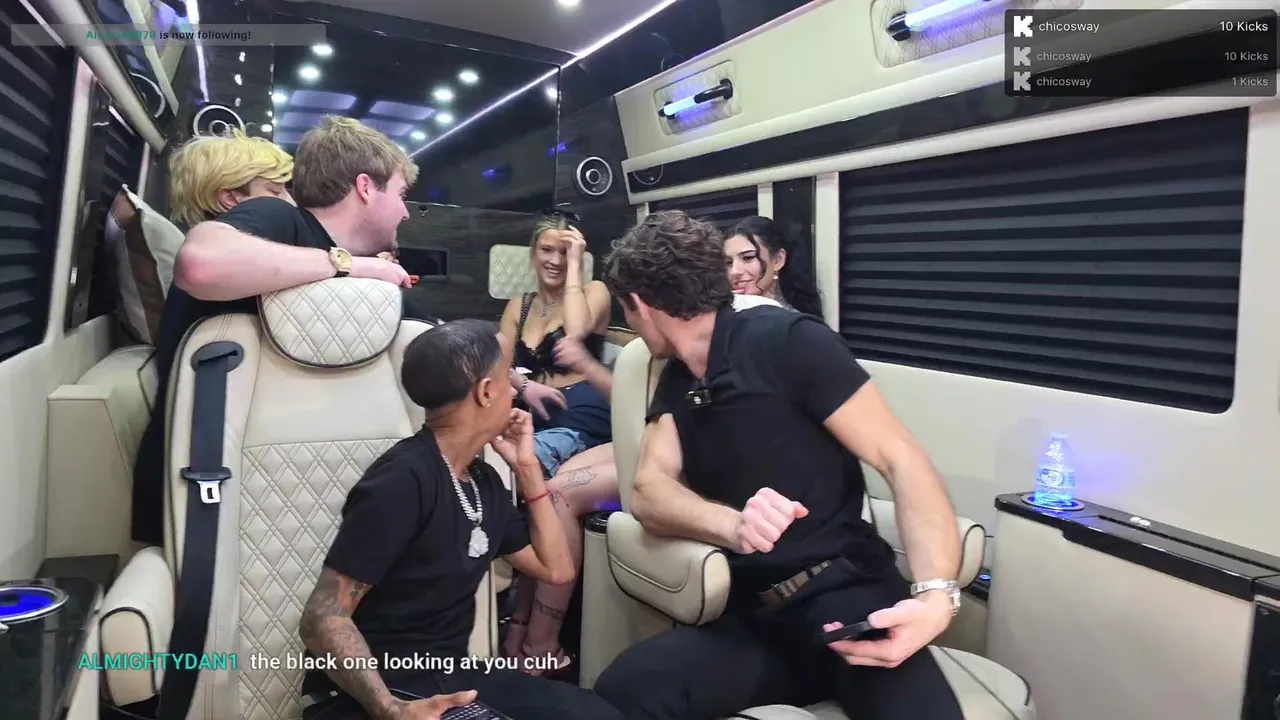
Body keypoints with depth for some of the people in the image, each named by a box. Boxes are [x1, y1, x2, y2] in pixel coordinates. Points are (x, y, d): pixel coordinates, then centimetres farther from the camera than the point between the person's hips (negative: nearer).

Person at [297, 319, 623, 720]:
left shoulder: (484, 481, 8)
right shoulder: (402, 481, -18)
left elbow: (556, 568, 14)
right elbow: (322, 618, -20)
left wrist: (527, 467, 6)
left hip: (453, 676, 7)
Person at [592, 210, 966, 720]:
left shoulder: (787, 342, -5)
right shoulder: (676, 381, 13)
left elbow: (902, 462, -8)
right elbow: (649, 495, -1)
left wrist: (936, 593, -25)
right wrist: (735, 526, -23)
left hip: (846, 595, -5)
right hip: (753, 618, 5)